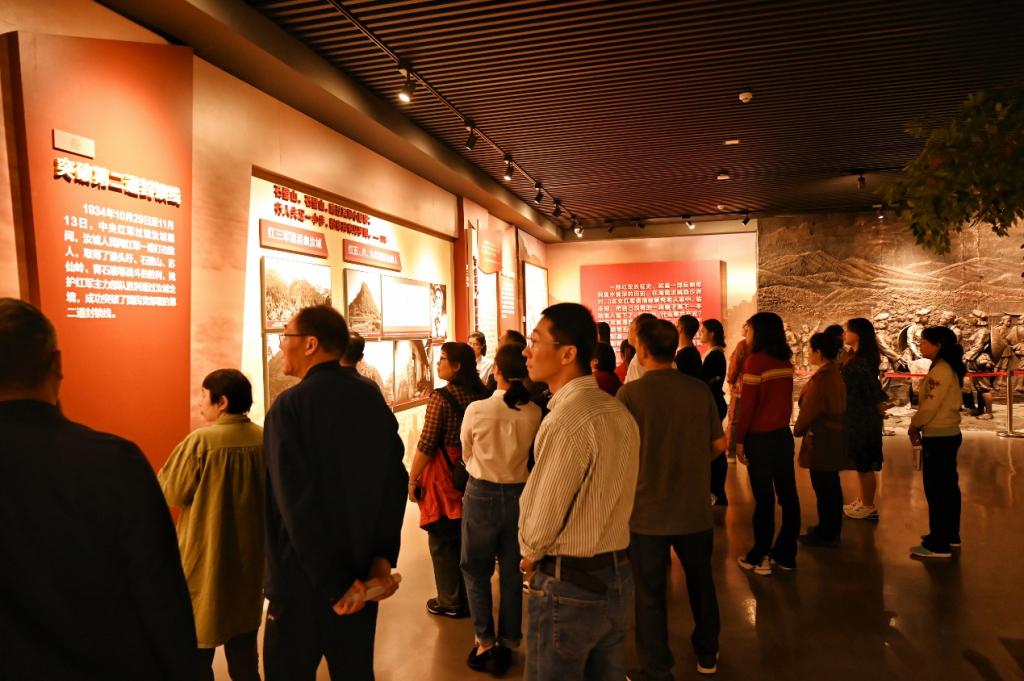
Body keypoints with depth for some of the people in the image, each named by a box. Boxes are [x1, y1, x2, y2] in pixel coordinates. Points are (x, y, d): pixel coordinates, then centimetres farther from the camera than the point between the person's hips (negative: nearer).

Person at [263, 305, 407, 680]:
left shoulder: (289, 405, -16)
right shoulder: (373, 399, 0)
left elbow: (297, 503, -21)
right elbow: (395, 481, -3)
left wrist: (334, 584, -16)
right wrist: (383, 556, -3)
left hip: (304, 579, -5)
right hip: (362, 572, 5)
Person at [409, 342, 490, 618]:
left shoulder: (441, 397, -19)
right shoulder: (481, 394, -1)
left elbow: (426, 446, -18)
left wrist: (412, 480, -7)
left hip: (443, 474, -6)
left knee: (442, 542, 10)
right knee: (466, 539, 19)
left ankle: (451, 603, 22)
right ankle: (469, 598, 32)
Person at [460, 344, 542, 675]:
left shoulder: (476, 409, -17)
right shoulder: (534, 413, -12)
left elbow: (467, 455, 0)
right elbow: (532, 455, 4)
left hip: (482, 493, -2)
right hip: (520, 493, 3)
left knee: (477, 570, 16)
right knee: (512, 572, 16)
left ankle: (486, 643, 18)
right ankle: (507, 645, 27)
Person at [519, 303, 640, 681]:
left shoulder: (568, 417, -23)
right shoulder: (619, 411, 3)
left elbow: (541, 518, -19)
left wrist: (532, 554, 1)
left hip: (569, 586, -8)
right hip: (617, 576, 8)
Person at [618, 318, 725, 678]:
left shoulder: (630, 393, -17)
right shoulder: (699, 389, -6)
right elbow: (719, 444, 2)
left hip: (647, 513, -4)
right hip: (694, 509, 4)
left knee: (650, 594, 11)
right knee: (701, 582, 23)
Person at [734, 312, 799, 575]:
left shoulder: (755, 361, -14)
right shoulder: (786, 362, 4)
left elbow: (748, 405, -14)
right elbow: (784, 400, 6)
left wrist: (740, 439, -7)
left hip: (760, 438, -6)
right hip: (783, 435, 6)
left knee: (764, 498, 3)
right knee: (788, 495, 10)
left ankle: (760, 558, 14)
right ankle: (786, 554, 22)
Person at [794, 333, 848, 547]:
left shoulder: (820, 378, -22)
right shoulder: (835, 374, 8)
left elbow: (809, 411, -17)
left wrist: (798, 430, 1)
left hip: (821, 439, -10)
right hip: (834, 436, 10)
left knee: (823, 487, 1)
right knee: (831, 485, 18)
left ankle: (826, 534, 10)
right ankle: (831, 529, 30)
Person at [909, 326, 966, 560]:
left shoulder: (940, 370, -18)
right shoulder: (950, 368, 11)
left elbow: (930, 406, -20)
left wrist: (914, 427, -4)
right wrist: (920, 427, 9)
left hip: (938, 438, -10)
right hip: (949, 434, 10)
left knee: (936, 489, -5)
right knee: (948, 486, 16)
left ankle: (939, 545, 1)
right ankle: (950, 535, 27)